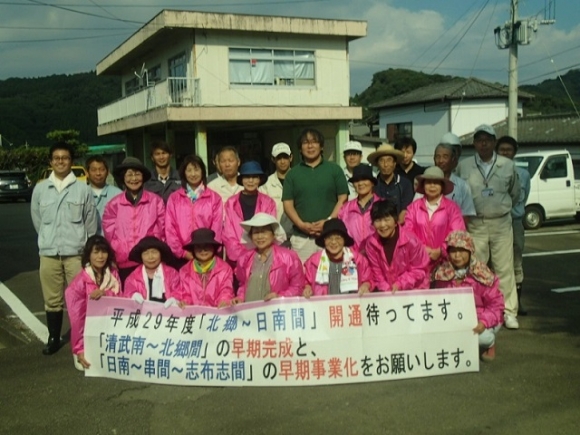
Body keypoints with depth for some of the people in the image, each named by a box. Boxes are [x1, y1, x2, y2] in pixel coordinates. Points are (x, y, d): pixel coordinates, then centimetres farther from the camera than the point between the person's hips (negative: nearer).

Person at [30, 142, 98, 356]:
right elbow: (37, 221, 14)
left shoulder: (83, 189, -2)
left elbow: (91, 224, 3)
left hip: (76, 253, -2)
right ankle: (53, 338, 24)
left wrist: (87, 249, 6)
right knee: (52, 300, 11)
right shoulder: (40, 189, 4)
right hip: (49, 253, 2)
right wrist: (49, 240, 14)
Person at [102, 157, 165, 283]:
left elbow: (161, 230, 7)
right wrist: (123, 253, -6)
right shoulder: (114, 204, 8)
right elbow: (110, 235, 6)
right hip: (124, 264, 0)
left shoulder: (155, 201, 7)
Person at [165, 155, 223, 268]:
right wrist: (182, 252, -5)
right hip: (181, 257, 1)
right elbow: (169, 229, 4)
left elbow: (217, 229, 2)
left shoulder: (214, 198, 7)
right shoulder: (174, 198, 9)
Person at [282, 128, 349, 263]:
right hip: (301, 237, 1)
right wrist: (301, 224, -10)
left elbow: (343, 198, 4)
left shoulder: (334, 169, 9)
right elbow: (288, 204, 6)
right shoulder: (293, 173, 12)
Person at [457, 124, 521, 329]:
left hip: (501, 223, 0)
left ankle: (509, 312, 9)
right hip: (475, 224, 0)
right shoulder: (463, 166, -1)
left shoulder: (508, 165, 1)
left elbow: (515, 193, 14)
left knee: (505, 268, 2)